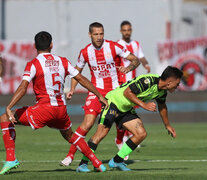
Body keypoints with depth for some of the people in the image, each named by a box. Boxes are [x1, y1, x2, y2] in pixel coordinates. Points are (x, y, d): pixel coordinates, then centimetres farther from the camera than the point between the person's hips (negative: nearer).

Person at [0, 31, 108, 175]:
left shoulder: (33, 64, -6)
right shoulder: (63, 61, 9)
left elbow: (23, 88, -17)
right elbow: (82, 79, 14)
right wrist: (100, 96, 23)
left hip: (44, 109, -6)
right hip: (62, 109, 6)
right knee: (69, 135, 32)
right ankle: (98, 164, 30)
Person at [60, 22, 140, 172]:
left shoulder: (114, 47, -8)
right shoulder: (85, 52, -2)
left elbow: (136, 60, -4)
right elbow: (77, 71, 14)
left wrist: (129, 68, -25)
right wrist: (72, 89, 1)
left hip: (115, 89, 0)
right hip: (97, 90, 0)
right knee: (88, 122, -15)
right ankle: (70, 155, -8)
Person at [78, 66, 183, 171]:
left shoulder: (162, 91, 1)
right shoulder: (147, 81, -28)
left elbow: (162, 106, 21)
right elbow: (127, 92, -26)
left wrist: (167, 125, 28)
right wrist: (144, 105, -29)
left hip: (126, 110, 9)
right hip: (113, 101, -9)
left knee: (141, 134, -4)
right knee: (101, 133, -17)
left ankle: (117, 161, 5)